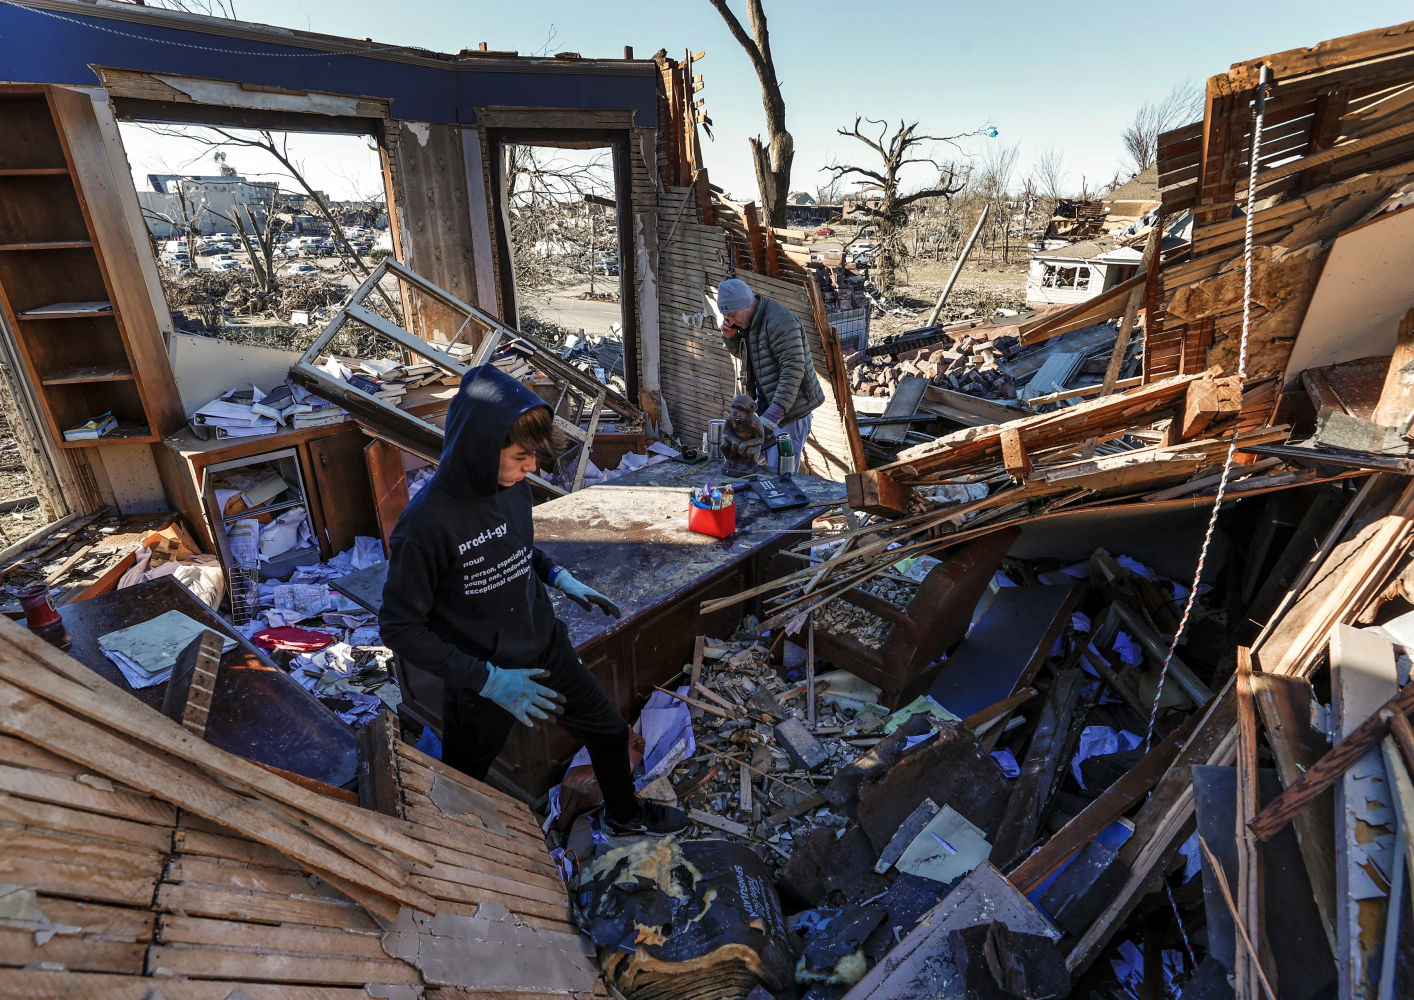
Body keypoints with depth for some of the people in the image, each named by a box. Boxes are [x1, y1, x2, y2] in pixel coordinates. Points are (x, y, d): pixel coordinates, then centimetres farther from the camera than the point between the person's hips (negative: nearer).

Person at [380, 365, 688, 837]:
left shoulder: (513, 485, -11)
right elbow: (400, 627, -21)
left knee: (610, 731, 21)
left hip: (546, 649, 6)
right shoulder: (426, 523, -30)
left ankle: (624, 814, 51)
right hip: (482, 679, -5)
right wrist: (487, 679, -25)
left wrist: (561, 578, -2)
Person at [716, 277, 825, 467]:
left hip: (790, 411, -9)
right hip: (767, 407, 9)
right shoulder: (748, 320, 11)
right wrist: (729, 336, 5)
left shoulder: (779, 321, -20)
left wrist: (772, 416, -32)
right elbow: (742, 353, 30)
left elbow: (793, 370, -26)